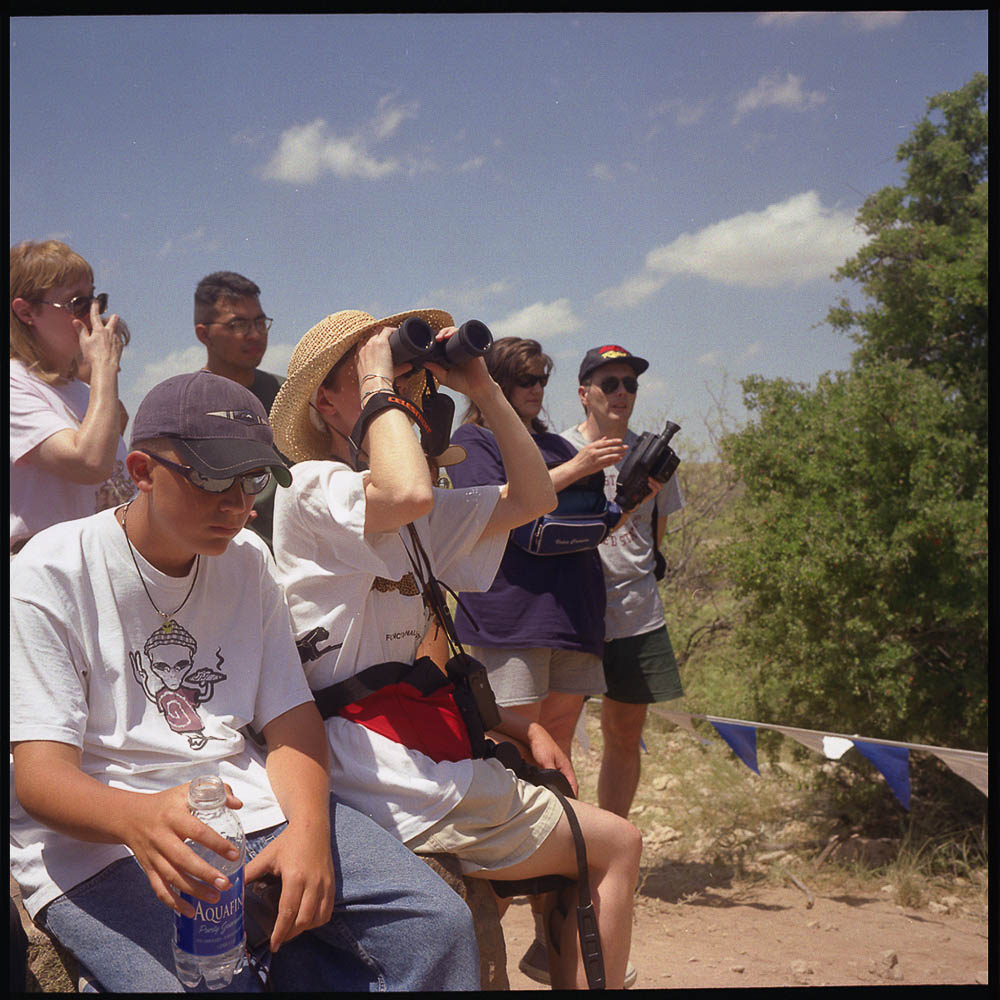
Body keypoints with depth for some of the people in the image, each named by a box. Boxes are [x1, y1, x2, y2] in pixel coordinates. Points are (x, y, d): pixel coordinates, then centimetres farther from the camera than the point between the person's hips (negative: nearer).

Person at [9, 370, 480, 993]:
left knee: (439, 923, -12)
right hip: (96, 837, -5)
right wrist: (140, 818, -37)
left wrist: (307, 826, -14)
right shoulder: (50, 576, -7)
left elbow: (289, 714, 7)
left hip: (247, 802, 5)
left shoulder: (248, 558, 10)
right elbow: (38, 773, -14)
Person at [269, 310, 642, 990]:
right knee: (617, 845, 0)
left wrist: (483, 389, 10)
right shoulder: (313, 488, -11)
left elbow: (534, 496, 18)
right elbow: (410, 492, -34)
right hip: (386, 766, -9)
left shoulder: (405, 519, 18)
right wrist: (379, 384, -18)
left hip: (423, 743, 9)